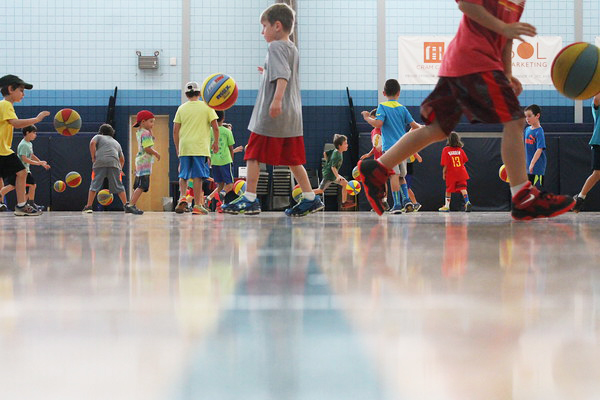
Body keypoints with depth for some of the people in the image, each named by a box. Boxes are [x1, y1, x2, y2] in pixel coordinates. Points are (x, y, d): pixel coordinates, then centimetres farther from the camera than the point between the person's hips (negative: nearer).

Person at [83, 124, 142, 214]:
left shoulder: (98, 137, 22)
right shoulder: (116, 143, 32)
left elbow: (92, 143, 0)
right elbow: (122, 159, 32)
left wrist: (93, 158, 3)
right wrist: (120, 170, 44)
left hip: (99, 163, -2)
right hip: (114, 164, 2)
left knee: (94, 185, 2)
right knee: (118, 186, 6)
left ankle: (88, 207, -1)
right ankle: (126, 206, -4)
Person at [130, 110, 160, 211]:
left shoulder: (139, 133, 16)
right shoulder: (146, 133, -13)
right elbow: (148, 148, -19)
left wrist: (150, 131, 14)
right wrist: (156, 154, -5)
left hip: (139, 161, 10)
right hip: (145, 162, -10)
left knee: (138, 186, 14)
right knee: (142, 186, -14)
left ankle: (132, 205, 15)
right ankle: (132, 205, -20)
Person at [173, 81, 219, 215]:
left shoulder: (182, 108, 8)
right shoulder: (206, 107, 2)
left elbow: (175, 131, 6)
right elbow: (215, 127, -1)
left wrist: (178, 148, 16)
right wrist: (216, 143, 13)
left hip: (184, 147, 2)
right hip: (200, 147, -2)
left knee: (183, 175, 12)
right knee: (197, 176, -3)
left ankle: (182, 197, -10)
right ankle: (197, 206, -5)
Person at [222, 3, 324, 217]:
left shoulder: (276, 47, -8)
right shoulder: (292, 48, 19)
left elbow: (283, 75, -24)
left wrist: (277, 99, -34)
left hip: (270, 116, -9)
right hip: (292, 115, 9)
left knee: (253, 155, -2)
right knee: (292, 158, 11)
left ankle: (249, 199, -3)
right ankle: (310, 198, 9)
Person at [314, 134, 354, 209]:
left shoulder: (336, 151, 1)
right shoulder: (337, 155, -26)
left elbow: (325, 153, 12)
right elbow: (333, 167, -30)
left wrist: (328, 162, 21)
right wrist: (337, 176, -37)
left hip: (333, 174, 9)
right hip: (328, 174, -9)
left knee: (345, 183, 2)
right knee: (320, 190, -4)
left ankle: (344, 202, 3)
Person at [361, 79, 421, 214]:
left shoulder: (382, 107, -2)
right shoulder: (402, 108, 9)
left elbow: (378, 123, -17)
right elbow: (414, 125, 6)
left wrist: (367, 118, 1)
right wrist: (420, 127, 28)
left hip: (390, 147, -5)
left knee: (394, 175, -8)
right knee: (401, 176, 17)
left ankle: (397, 204, -14)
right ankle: (406, 200, 4)